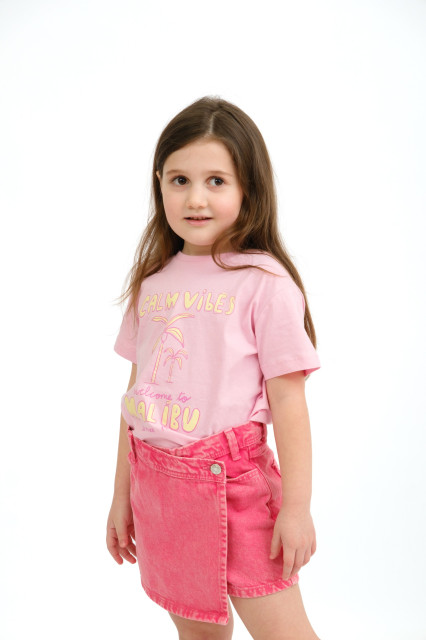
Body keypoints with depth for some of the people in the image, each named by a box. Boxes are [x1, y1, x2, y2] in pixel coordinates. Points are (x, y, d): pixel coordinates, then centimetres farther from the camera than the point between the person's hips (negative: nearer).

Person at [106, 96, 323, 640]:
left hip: (235, 483, -5)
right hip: (158, 483, 5)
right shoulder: (153, 281, 7)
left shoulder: (264, 281, -10)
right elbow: (136, 393, 11)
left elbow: (287, 399, -10)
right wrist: (122, 495, 15)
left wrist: (297, 507, -11)